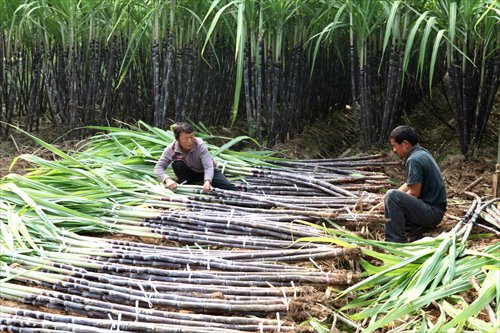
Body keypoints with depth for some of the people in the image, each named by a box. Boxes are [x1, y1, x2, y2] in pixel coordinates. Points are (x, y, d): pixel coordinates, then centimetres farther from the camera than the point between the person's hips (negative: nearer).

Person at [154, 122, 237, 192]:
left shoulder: (200, 145, -30)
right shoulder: (171, 149, -24)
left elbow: (209, 167, -35)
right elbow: (158, 167, -23)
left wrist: (207, 181, -56)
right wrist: (168, 180, -43)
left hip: (206, 172, -2)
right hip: (189, 173, 2)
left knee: (227, 187, -23)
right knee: (177, 164, -29)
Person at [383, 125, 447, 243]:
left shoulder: (414, 160, -19)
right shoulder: (422, 153, 12)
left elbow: (414, 193, -19)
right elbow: (410, 184, 19)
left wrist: (390, 199, -5)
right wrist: (386, 197, 10)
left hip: (432, 212, -11)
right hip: (435, 211, 11)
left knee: (391, 196, -25)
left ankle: (397, 242, -20)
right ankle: (415, 231, 9)